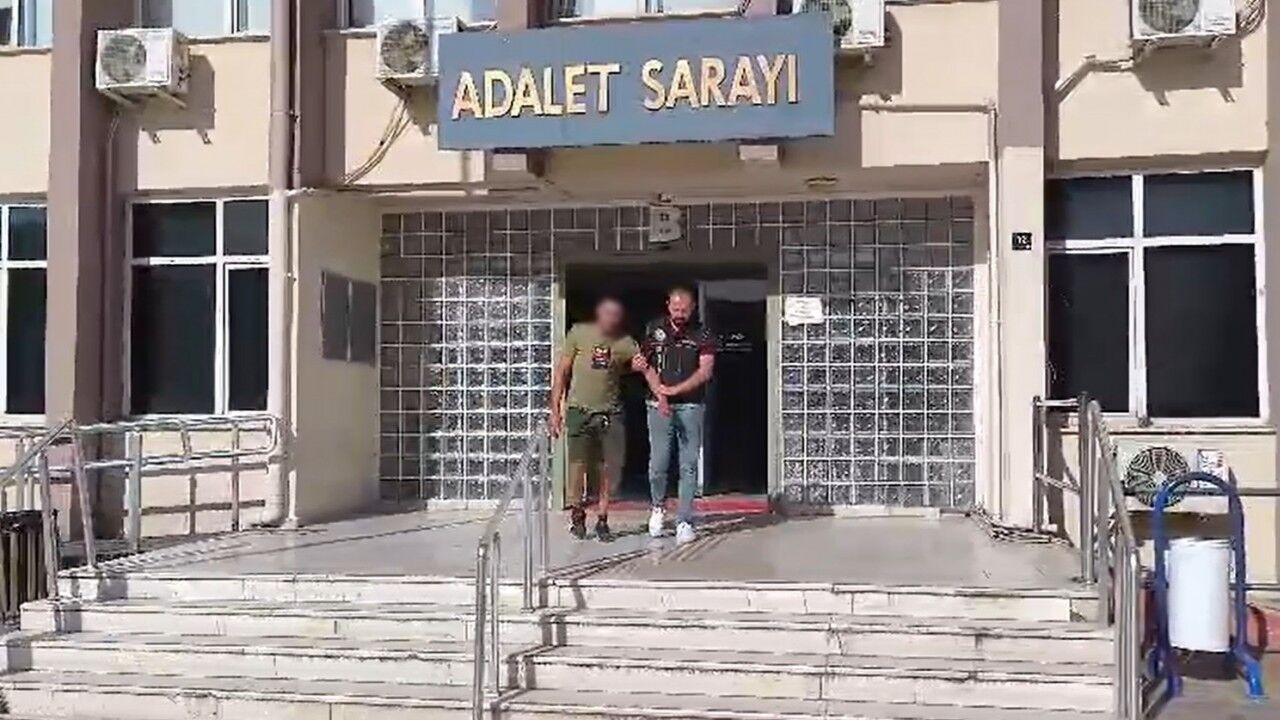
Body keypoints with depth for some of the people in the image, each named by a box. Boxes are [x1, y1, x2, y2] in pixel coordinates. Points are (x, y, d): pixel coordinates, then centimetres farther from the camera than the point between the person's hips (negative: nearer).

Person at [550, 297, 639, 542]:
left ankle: (602, 519, 16)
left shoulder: (625, 342, 2)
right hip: (579, 410, -2)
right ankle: (577, 514, 19)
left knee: (609, 468, 2)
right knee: (578, 464, -2)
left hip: (610, 412, 2)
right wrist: (555, 409, -4)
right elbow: (562, 372, 0)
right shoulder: (579, 333, -2)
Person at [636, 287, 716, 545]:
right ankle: (658, 507, 26)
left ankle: (684, 522, 4)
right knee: (658, 463, -1)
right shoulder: (654, 330, 7)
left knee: (688, 466, -2)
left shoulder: (703, 335, 3)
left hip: (691, 406, -1)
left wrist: (673, 390, -12)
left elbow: (705, 371, -5)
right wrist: (660, 396, -10)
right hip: (659, 406, 1)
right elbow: (647, 366, 4)